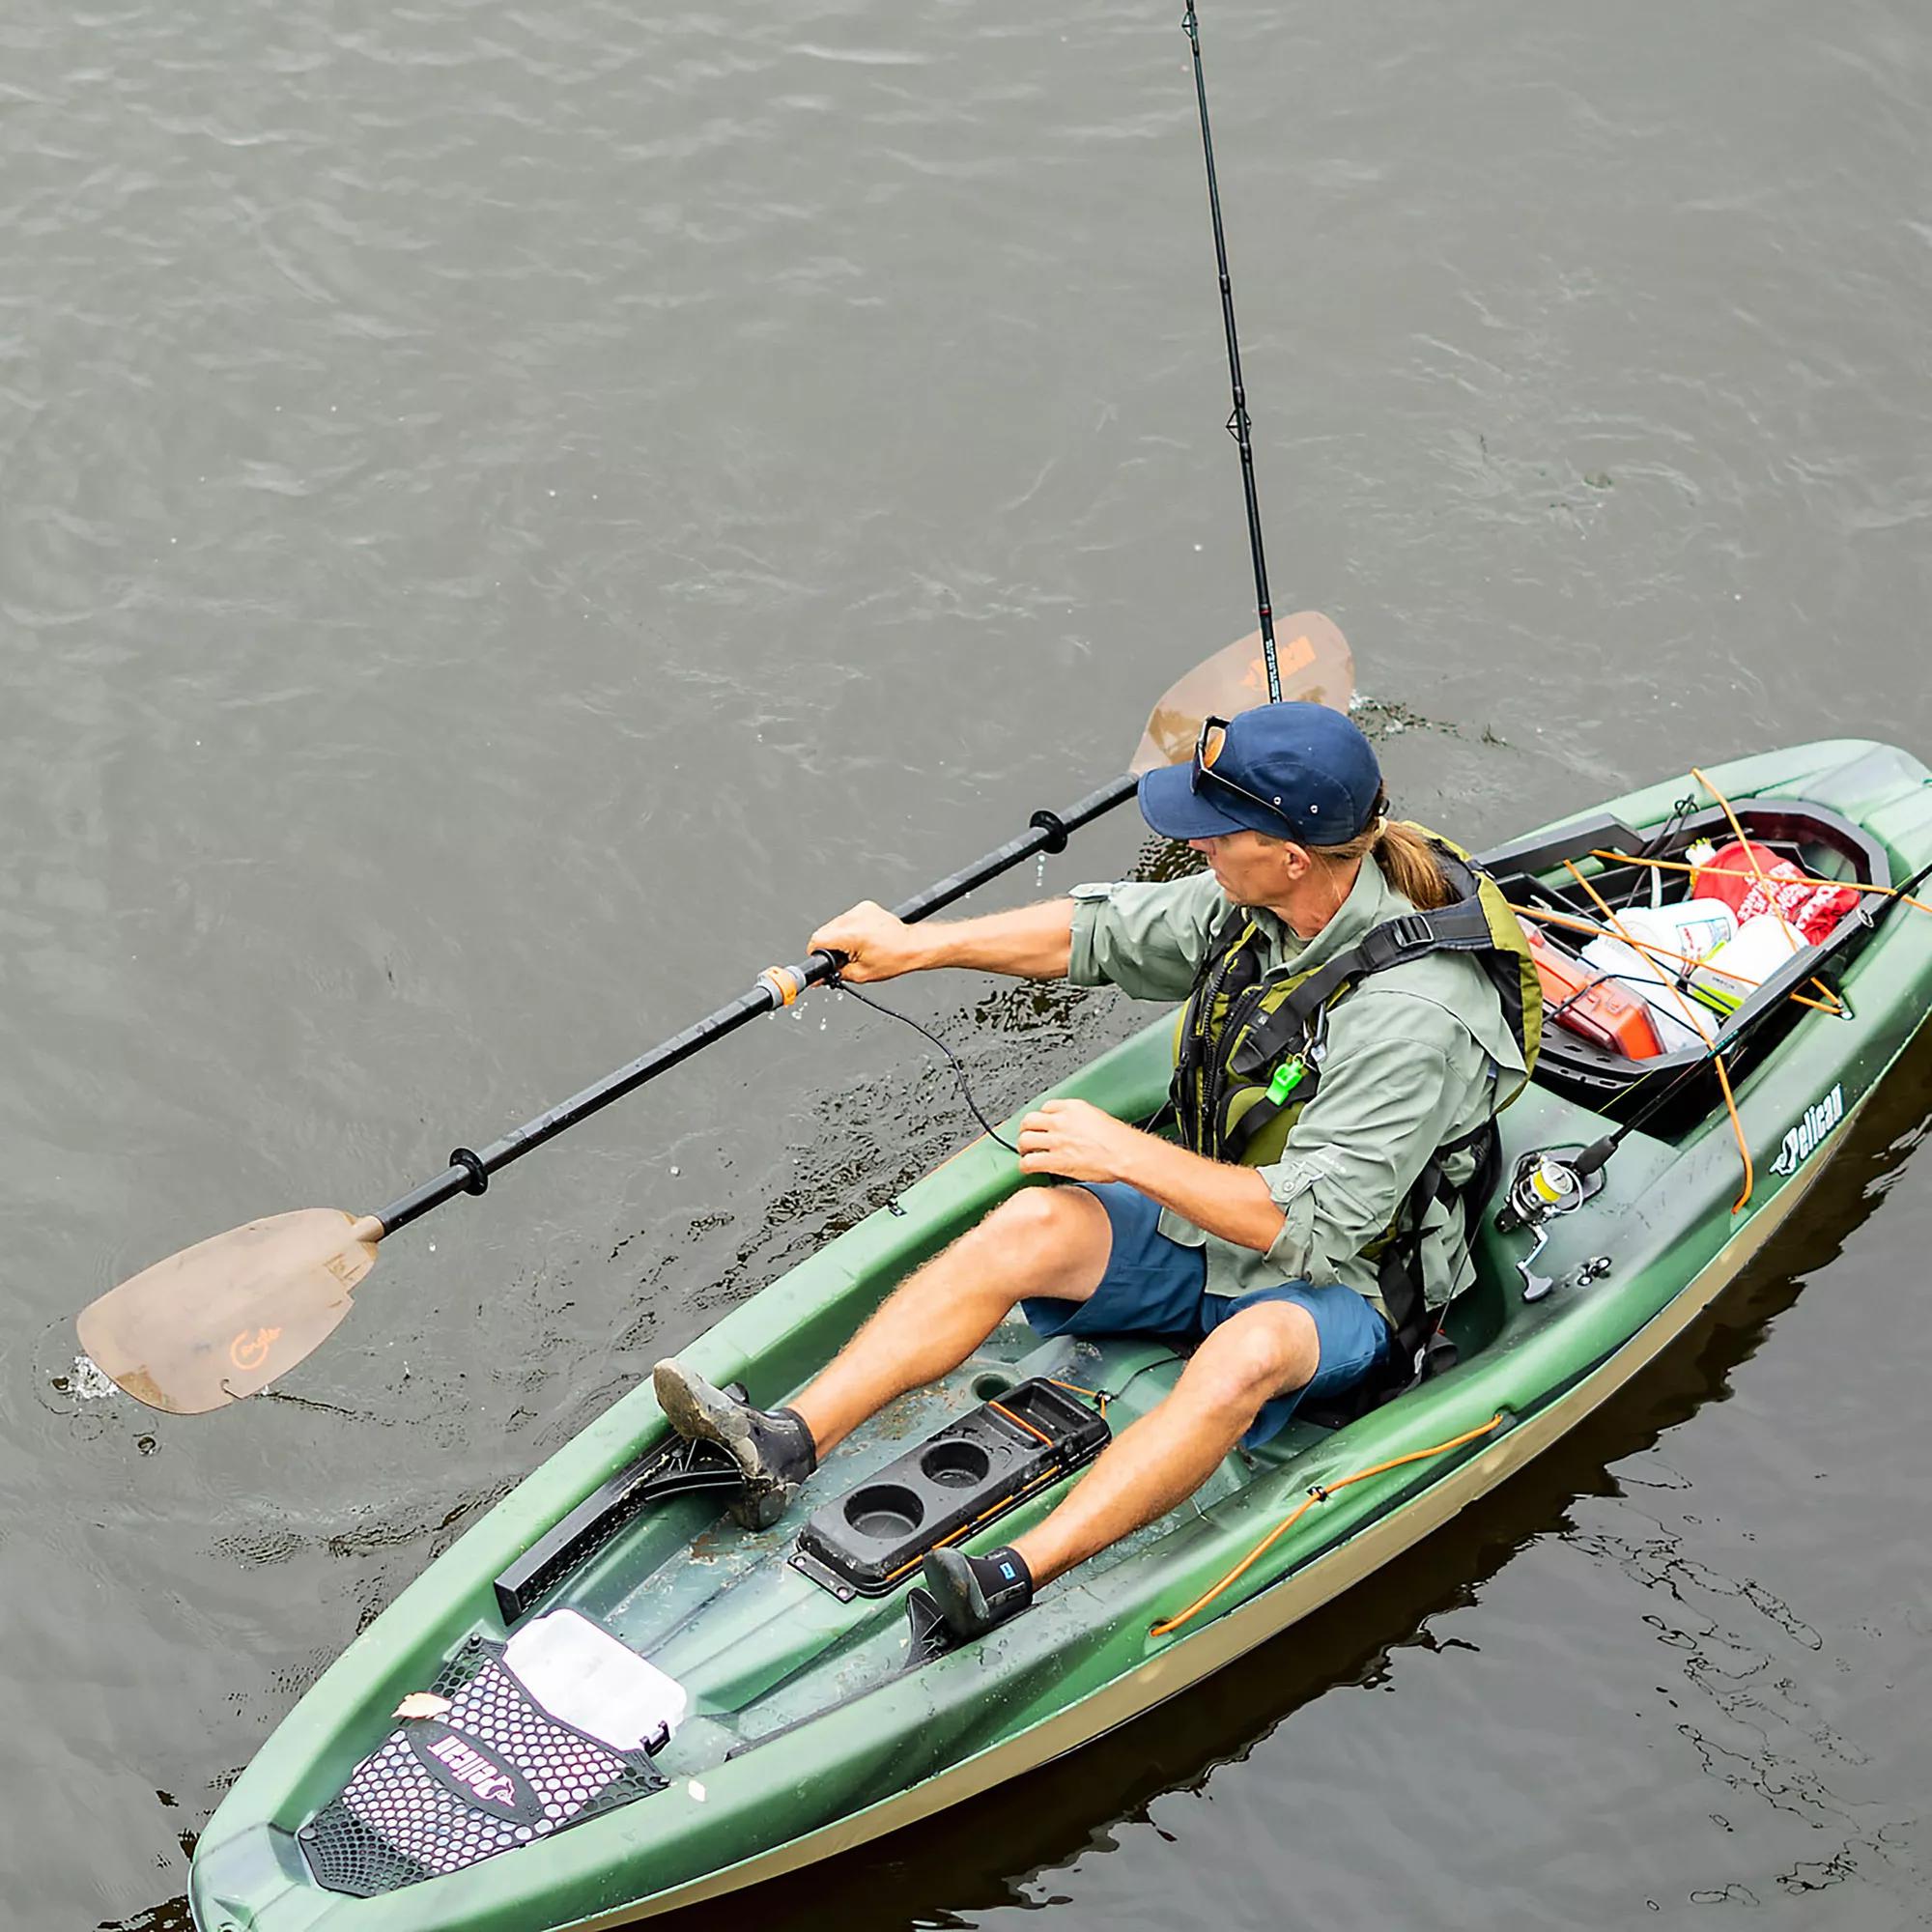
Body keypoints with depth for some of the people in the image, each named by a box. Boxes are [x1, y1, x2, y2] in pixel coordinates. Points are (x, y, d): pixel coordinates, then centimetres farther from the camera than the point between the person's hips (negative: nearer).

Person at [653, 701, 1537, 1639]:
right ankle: (786, 1443, -27)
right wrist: (918, 946, 2)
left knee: (1247, 1352, -39)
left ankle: (1015, 1578, -51)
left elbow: (1311, 1227, -29)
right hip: (1212, 1220, 7)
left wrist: (1128, 1152, -25)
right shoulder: (1256, 901, -7)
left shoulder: (1415, 1014, -30)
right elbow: (1100, 932, 9)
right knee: (1034, 1222, -18)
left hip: (1341, 1288, -7)